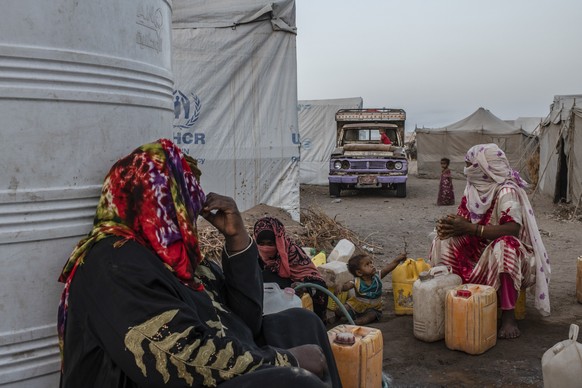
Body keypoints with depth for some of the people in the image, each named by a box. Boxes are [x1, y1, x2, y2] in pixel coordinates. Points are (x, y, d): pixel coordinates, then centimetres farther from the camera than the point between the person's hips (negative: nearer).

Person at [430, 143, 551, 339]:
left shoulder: (507, 191, -21)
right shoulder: (472, 188, 1)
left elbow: (512, 229, -33)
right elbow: (462, 219, 1)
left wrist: (471, 229, -33)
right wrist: (448, 224, -23)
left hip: (509, 249, -7)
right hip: (480, 248, 7)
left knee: (503, 246, -40)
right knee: (444, 242, -10)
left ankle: (508, 315, -30)